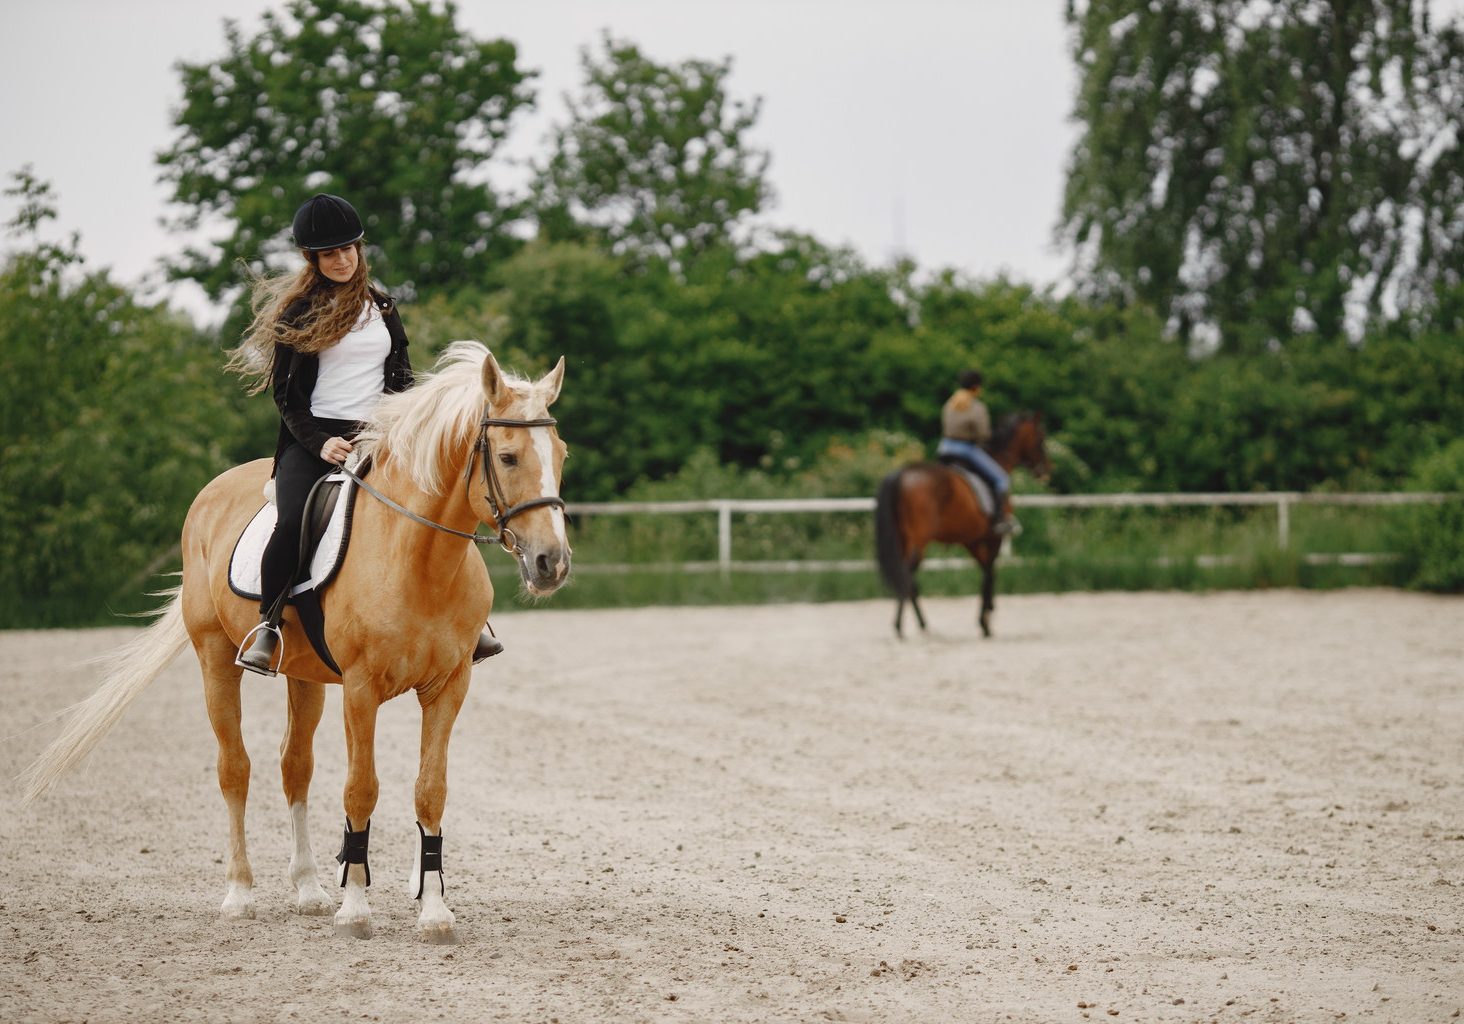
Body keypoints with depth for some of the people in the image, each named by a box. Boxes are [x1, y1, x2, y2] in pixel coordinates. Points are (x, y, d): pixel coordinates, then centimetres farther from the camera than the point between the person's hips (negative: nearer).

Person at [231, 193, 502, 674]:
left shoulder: (382, 306, 15)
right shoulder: (296, 311, 2)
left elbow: (400, 377, 19)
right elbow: (285, 391, -1)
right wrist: (318, 443, -15)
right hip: (313, 439, -3)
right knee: (293, 522, -29)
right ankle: (266, 626, -13)